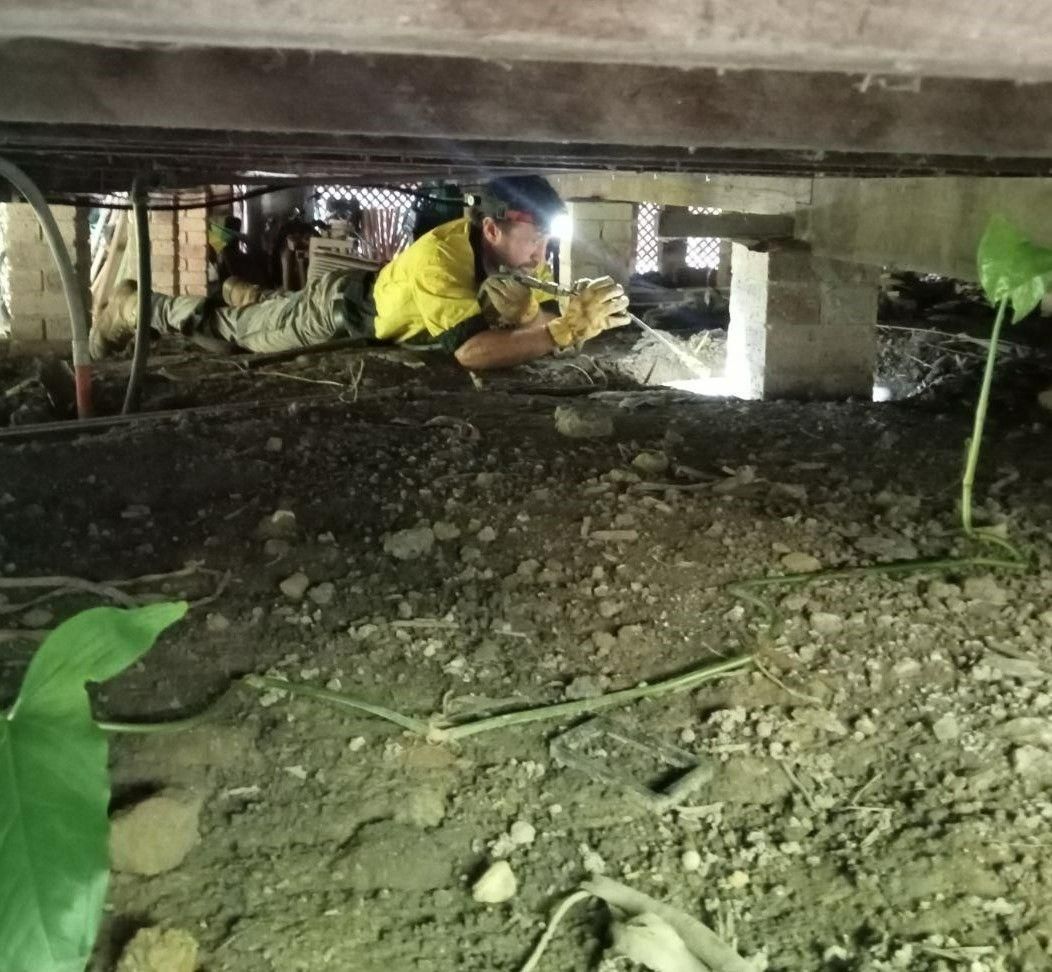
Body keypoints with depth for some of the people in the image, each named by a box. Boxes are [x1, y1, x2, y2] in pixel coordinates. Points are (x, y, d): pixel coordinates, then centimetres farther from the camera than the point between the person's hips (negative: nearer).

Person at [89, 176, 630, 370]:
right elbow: (471, 351, -56)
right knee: (232, 331, 15)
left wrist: (579, 314, -46)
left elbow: (544, 318, -23)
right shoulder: (440, 256, -45)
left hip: (379, 298, 6)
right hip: (341, 308, -6)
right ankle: (134, 308, 39)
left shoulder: (517, 252, -21)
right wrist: (571, 329, -59)